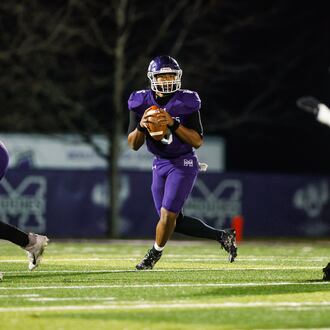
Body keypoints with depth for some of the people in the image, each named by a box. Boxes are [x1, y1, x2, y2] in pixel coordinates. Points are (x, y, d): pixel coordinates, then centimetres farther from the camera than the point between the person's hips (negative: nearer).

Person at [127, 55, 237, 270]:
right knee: (175, 222, 6)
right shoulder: (141, 103, -3)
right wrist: (141, 126, -22)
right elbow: (133, 145, -2)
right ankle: (222, 236, 22)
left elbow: (198, 141, -15)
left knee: (168, 213, -13)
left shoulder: (186, 103, -13)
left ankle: (154, 255, 11)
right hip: (160, 164, 5)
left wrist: (173, 124, -27)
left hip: (183, 163, -5)